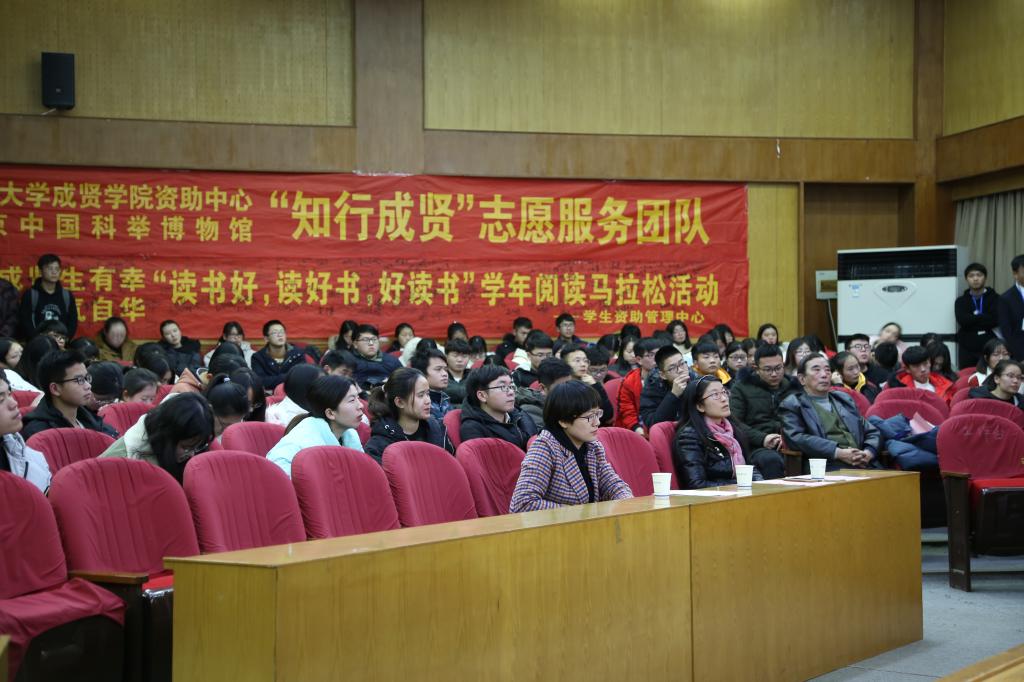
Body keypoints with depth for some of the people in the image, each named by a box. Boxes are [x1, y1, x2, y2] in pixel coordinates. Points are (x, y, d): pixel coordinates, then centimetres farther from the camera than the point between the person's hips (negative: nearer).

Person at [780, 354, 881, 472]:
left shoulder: (844, 399, 26)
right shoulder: (792, 405, 10)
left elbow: (872, 432, 23)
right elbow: (796, 438, -7)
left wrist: (868, 452, -1)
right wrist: (838, 453, -16)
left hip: (863, 465, 5)